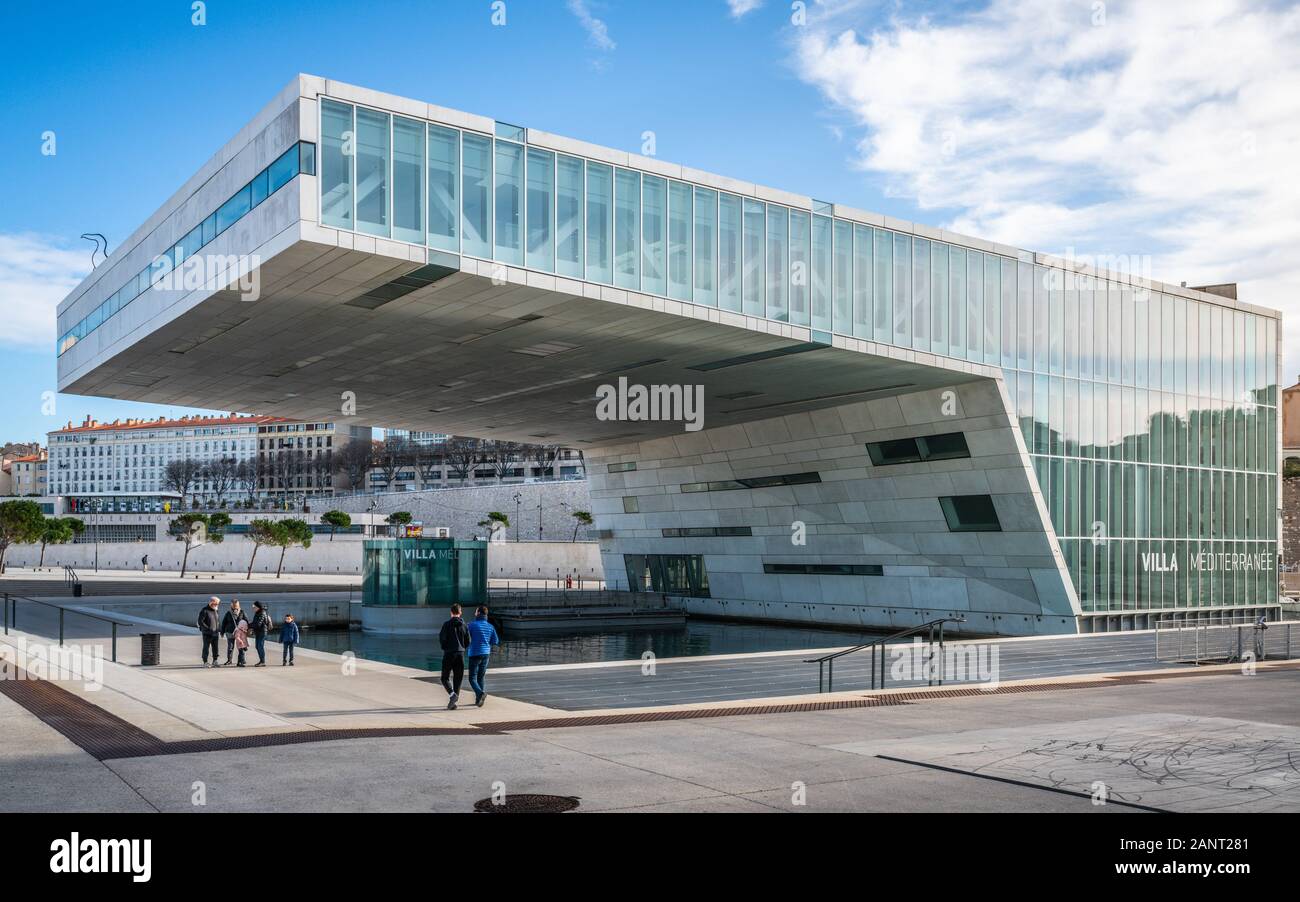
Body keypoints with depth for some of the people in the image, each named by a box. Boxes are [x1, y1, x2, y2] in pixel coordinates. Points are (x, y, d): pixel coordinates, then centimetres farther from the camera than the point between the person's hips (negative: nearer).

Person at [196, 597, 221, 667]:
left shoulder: (215, 611, 14)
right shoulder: (205, 610, -8)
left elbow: (218, 621, 22)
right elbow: (200, 622, -13)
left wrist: (219, 630, 9)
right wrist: (208, 628, -16)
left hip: (215, 633, 6)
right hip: (207, 633, -6)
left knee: (215, 648, 8)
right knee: (206, 647, -2)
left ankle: (214, 661, 16)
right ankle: (205, 662, 3)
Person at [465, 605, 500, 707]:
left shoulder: (472, 625, -10)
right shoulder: (490, 626, 4)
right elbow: (495, 641, 6)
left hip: (475, 654, -5)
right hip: (486, 654, 5)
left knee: (472, 678, -2)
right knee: (480, 678, 15)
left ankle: (480, 693, -26)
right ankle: (478, 700, 16)